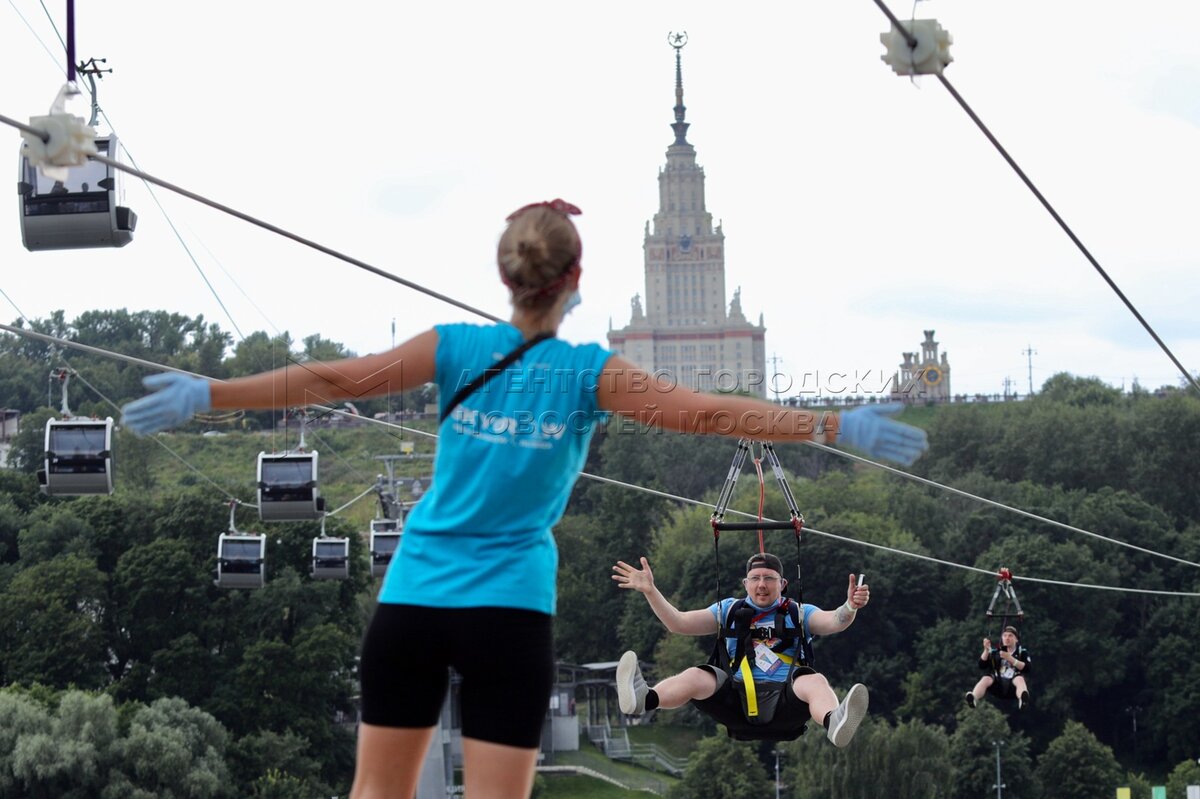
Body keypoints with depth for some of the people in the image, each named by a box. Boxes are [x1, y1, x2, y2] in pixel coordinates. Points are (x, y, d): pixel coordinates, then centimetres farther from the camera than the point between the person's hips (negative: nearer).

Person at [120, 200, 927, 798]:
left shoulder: (457, 348, 0)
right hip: (511, 610, -2)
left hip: (413, 596, 2)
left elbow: (338, 379, -5)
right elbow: (703, 412, -10)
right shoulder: (590, 373, -5)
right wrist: (836, 426, -8)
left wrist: (207, 394, -1)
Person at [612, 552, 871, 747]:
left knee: (814, 681, -34)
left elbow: (834, 622, -2)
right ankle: (642, 699, -58)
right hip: (738, 698, 1)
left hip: (786, 702, -1)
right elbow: (679, 623, 16)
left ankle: (834, 724, -70)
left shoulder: (800, 613, 18)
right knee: (696, 677, -26)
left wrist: (850, 607, -26)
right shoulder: (729, 610, 23)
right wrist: (650, 591, 2)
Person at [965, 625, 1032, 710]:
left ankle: (1022, 699, -70)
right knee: (985, 679, -30)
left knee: (1020, 679, -36)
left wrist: (1010, 658, -11)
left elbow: (1026, 668, -3)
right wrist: (986, 650, -4)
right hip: (998, 684, 2)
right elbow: (982, 665, 9)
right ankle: (973, 699, -60)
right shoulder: (995, 652, 21)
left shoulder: (1022, 652, 15)